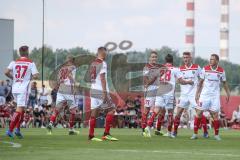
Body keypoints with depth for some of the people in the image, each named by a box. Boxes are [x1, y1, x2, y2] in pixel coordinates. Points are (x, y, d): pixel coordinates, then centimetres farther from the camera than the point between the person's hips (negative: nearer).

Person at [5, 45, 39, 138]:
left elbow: (6, 72, -6)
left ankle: (17, 128, 12)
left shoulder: (14, 62, 6)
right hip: (23, 89, -5)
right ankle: (10, 130, -16)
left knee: (21, 109, 21)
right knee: (19, 110, -6)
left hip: (14, 89, 5)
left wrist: (13, 77, 11)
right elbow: (36, 76, -10)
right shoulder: (31, 63, -2)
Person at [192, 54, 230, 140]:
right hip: (204, 94, 0)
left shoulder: (221, 71, -1)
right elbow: (200, 82, 4)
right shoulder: (205, 69, -3)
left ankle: (216, 134, 8)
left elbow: (224, 83, 12)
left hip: (215, 96, 0)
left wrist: (228, 94, 10)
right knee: (199, 113, -4)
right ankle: (195, 133, 2)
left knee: (215, 114, -4)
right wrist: (197, 94, 2)